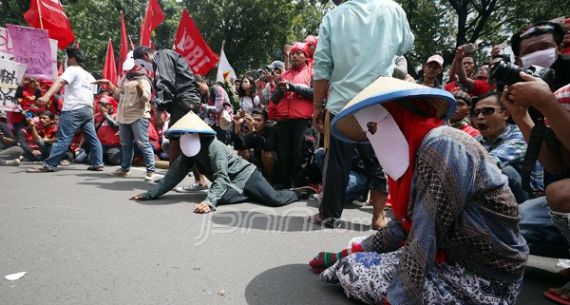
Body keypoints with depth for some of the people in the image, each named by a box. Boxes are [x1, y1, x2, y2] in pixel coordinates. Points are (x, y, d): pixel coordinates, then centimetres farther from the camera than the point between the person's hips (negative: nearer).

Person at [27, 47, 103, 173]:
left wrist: (47, 95, -34)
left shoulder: (72, 69, 0)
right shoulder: (90, 76, 24)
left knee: (63, 138, -10)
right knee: (92, 138, 8)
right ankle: (98, 164, 9)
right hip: (88, 110, 8)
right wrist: (91, 114, 24)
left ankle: (49, 165, -9)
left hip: (74, 110, -8)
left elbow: (60, 82, -20)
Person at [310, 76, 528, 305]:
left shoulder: (441, 146, -23)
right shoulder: (417, 152, 7)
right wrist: (356, 250, 9)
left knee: (352, 272, -9)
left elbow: (424, 238, -25)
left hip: (485, 281, -8)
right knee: (357, 258, 2)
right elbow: (404, 226, 10)